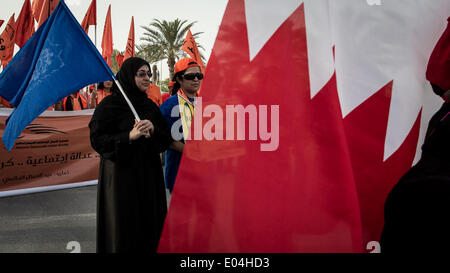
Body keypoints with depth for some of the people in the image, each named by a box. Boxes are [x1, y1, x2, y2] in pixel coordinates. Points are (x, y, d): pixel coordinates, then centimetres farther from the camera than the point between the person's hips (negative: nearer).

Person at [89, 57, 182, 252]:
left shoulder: (150, 105, 12)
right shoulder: (109, 104, -5)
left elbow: (166, 139, 10)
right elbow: (97, 140, -11)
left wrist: (153, 130, -11)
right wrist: (130, 136, -22)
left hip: (149, 174, 5)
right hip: (121, 175, -5)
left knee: (150, 221, 7)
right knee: (124, 227, -1)